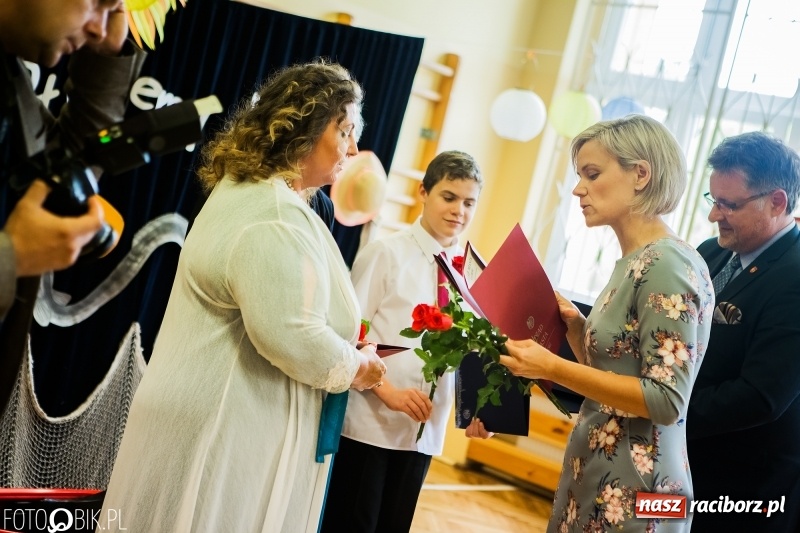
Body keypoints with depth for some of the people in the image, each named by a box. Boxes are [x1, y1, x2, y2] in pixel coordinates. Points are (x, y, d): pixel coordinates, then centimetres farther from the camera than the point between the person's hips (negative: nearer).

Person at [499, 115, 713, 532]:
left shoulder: (667, 266, -18)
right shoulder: (634, 263, 8)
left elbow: (666, 401, -22)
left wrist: (553, 368, -22)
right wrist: (574, 325, -3)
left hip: (630, 492, -8)